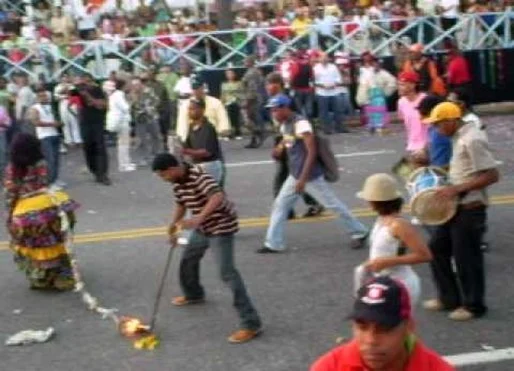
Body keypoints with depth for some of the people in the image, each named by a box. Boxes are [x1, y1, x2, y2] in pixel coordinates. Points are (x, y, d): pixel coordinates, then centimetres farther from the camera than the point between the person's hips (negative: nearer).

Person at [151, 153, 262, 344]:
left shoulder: (199, 176, -28)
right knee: (188, 258, 25)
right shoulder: (177, 182, 2)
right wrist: (173, 225, 6)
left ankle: (251, 323, -18)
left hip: (221, 226, -10)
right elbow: (181, 204, 18)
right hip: (203, 227, 10)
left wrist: (197, 220, -49)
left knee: (227, 273, -17)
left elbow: (218, 197, -43)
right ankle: (193, 294, 55)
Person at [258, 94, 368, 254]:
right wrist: (280, 148, 5)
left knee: (333, 205, 2)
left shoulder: (300, 124, -21)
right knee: (279, 205, 7)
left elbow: (312, 152, -26)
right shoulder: (285, 124, 7)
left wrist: (303, 179, -28)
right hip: (294, 175, 9)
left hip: (311, 176, -9)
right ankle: (273, 243, 14)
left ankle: (359, 233, 16)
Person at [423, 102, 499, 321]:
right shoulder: (459, 138, 9)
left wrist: (456, 189, -24)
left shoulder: (472, 140, -20)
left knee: (466, 258, 3)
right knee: (437, 248, 15)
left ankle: (474, 305, 20)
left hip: (470, 209, -10)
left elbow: (492, 175, -23)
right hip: (456, 207, 10)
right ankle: (448, 298, 28)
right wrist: (450, 188, 8)